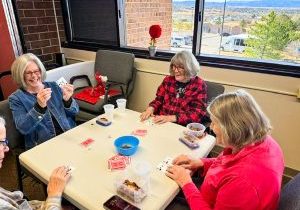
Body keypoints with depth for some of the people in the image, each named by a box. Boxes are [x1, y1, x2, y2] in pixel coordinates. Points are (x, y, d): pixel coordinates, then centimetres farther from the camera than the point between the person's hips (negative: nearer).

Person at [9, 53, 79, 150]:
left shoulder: (53, 86, 10)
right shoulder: (16, 98, 2)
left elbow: (74, 112, 7)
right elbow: (23, 128, -11)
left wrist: (67, 100, -13)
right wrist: (39, 106, -25)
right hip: (42, 145, -4)